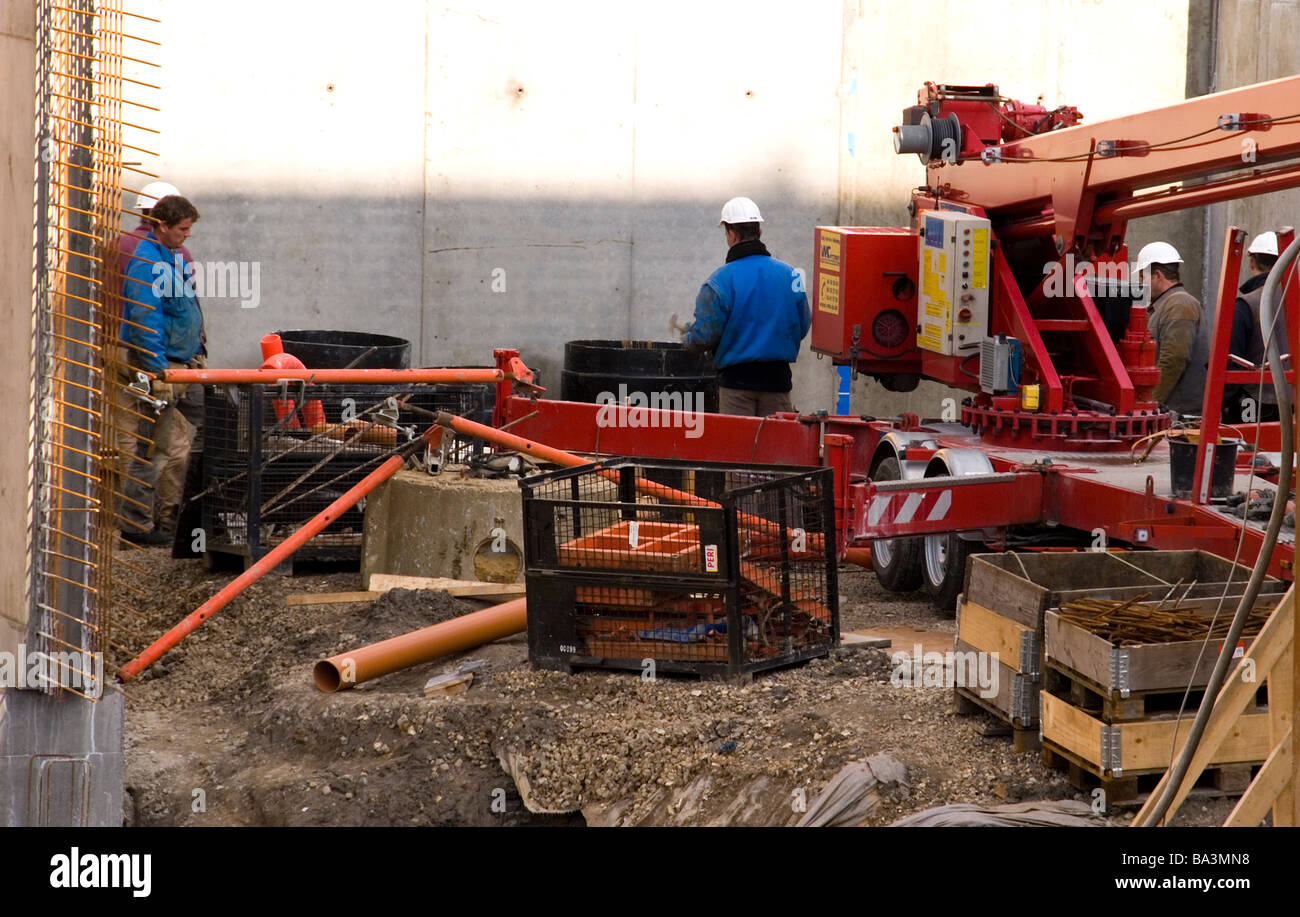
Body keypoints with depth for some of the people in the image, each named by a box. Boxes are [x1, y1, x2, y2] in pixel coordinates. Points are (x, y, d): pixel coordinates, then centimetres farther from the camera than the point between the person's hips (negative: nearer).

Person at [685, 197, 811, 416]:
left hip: (736, 381, -3)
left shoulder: (719, 280, -10)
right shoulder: (790, 274, 1)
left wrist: (688, 337, 12)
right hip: (778, 377, 3)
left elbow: (704, 337, -11)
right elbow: (803, 327, 8)